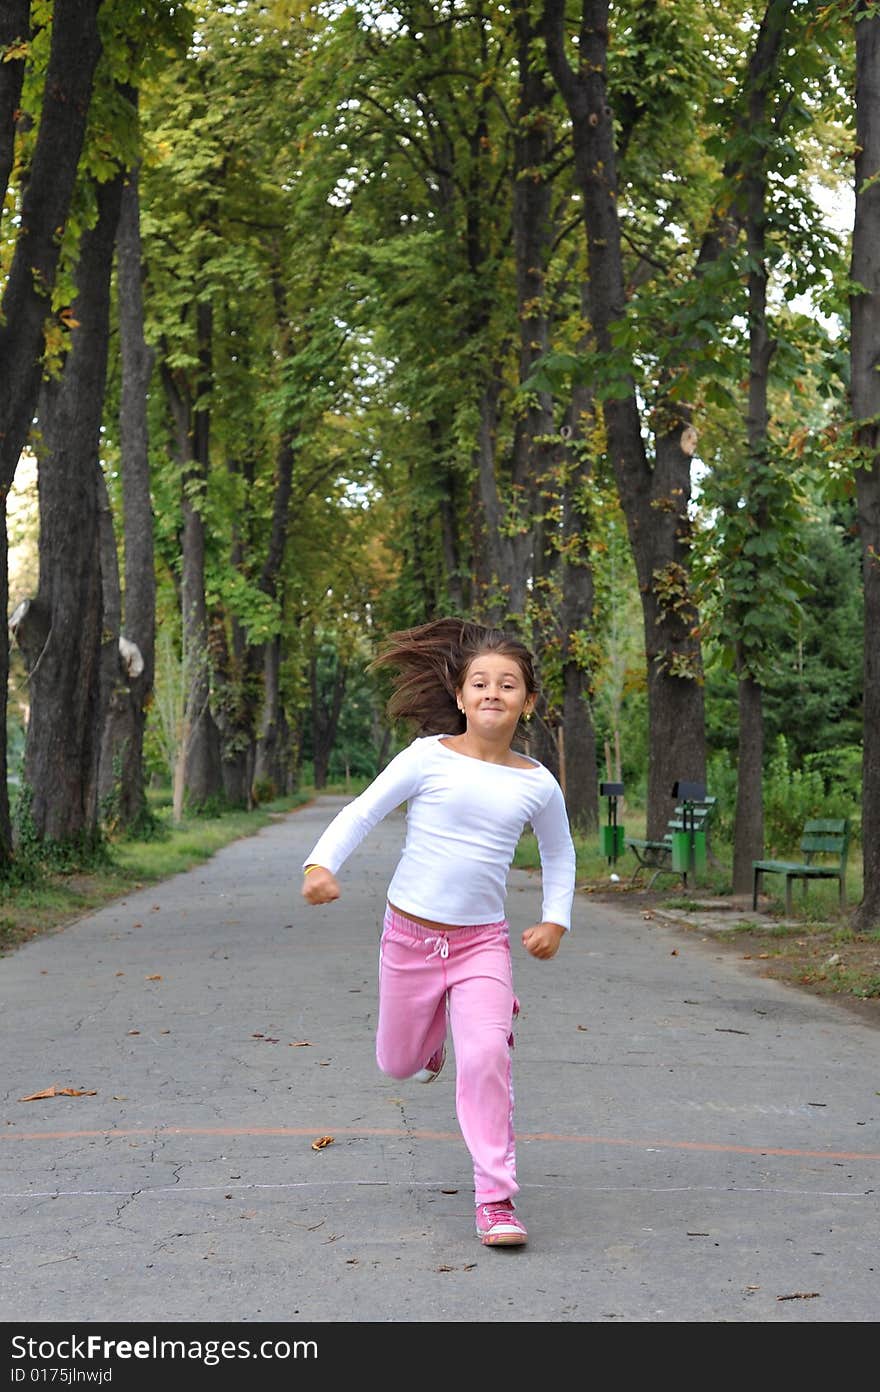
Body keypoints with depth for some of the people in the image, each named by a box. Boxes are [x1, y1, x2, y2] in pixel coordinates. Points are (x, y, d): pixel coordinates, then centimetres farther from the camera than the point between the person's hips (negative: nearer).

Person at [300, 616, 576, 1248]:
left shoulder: (538, 784, -1)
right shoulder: (431, 757, -8)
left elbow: (559, 855, 17)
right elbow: (363, 810, -8)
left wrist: (555, 920, 5)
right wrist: (322, 864, -25)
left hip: (484, 941, 0)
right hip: (410, 933, 0)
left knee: (486, 1057, -20)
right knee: (398, 1063, 15)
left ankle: (496, 1199, -12)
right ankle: (436, 1030, 53)